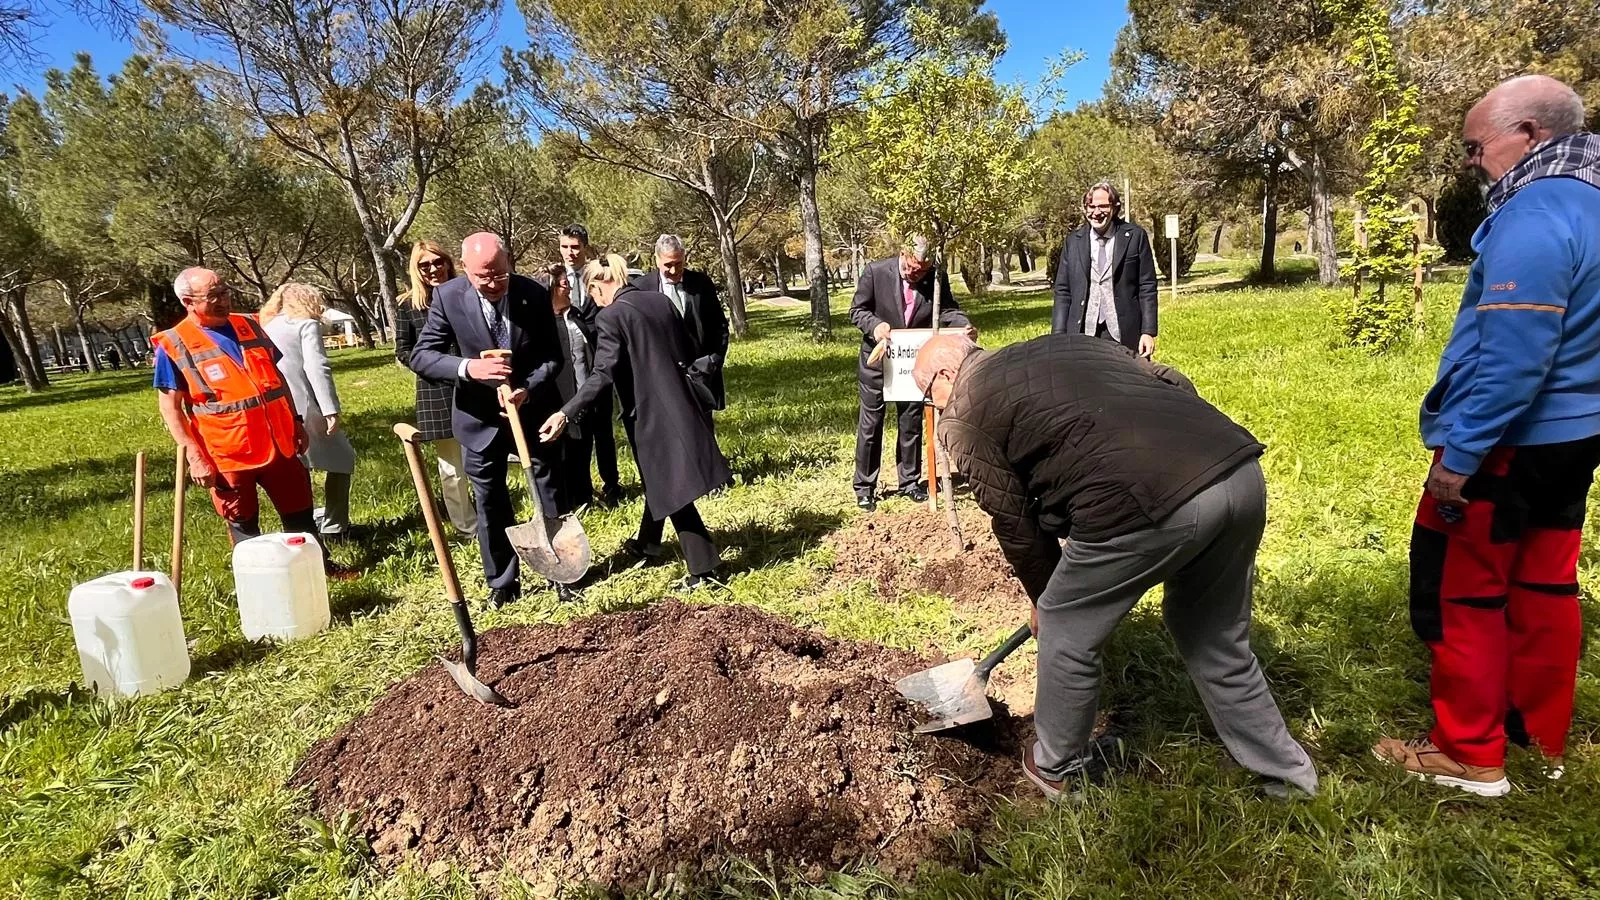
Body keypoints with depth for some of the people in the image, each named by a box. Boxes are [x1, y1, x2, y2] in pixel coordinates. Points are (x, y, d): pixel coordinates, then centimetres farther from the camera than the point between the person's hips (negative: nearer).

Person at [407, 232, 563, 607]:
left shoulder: (535, 294, -13)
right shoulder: (447, 297, -12)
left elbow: (553, 355, -8)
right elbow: (420, 356, -12)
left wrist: (528, 389, -26)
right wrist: (468, 367, -30)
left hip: (533, 410, 0)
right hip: (481, 416, 0)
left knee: (551, 493, 11)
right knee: (490, 504, 10)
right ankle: (502, 583, 27)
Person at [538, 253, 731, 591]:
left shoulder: (610, 316, -14)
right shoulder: (660, 300, 6)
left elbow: (602, 374, -23)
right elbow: (689, 351, 9)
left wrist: (566, 413, -27)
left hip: (650, 412, -7)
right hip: (679, 404, 8)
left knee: (666, 483, 2)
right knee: (660, 478, 23)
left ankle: (703, 567, 6)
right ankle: (647, 543, 43)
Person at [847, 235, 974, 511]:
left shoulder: (937, 278, -8)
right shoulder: (876, 271, -14)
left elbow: (948, 310, -3)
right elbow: (857, 310, -10)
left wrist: (964, 325, -25)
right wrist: (875, 324, -30)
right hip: (878, 360, -2)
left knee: (912, 423, 11)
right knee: (870, 423, 4)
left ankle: (910, 481, 26)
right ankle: (864, 486, 15)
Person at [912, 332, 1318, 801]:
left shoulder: (964, 418, 8)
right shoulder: (1065, 342, 28)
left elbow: (1014, 521, 12)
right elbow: (1175, 382, 22)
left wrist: (1043, 598, 28)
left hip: (1149, 501, -8)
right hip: (1241, 468, 8)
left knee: (1065, 632, 17)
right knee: (1217, 639, 29)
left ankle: (1057, 768, 37)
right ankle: (1286, 774, 45)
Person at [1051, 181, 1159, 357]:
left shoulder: (1135, 236, 4)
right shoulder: (1072, 241, 9)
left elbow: (1147, 288, 2)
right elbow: (1062, 292, 9)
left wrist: (1148, 332, -5)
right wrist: (1058, 336, 1)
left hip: (1125, 335, -1)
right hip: (1082, 334, 1)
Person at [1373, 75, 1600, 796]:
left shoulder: (1533, 216, -20)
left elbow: (1512, 356, -26)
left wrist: (1461, 454, -22)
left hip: (1508, 443, -10)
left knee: (1461, 595, 2)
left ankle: (1471, 754, 14)